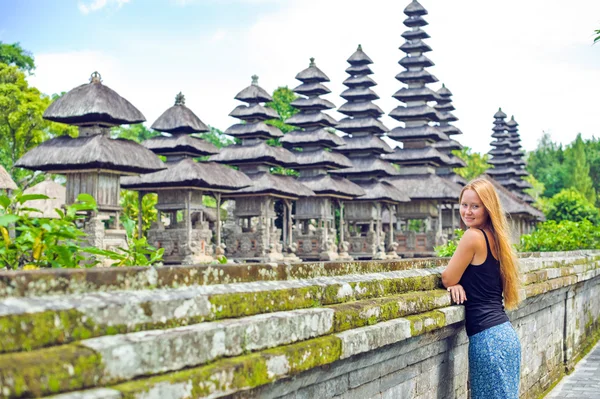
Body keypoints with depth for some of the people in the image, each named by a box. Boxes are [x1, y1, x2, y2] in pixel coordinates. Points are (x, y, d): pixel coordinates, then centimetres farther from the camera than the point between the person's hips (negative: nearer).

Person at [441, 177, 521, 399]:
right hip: (504, 333, 9)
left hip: (488, 338, -9)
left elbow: (448, 280, -6)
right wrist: (458, 283, 0)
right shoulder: (493, 237, 13)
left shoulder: (473, 236, -12)